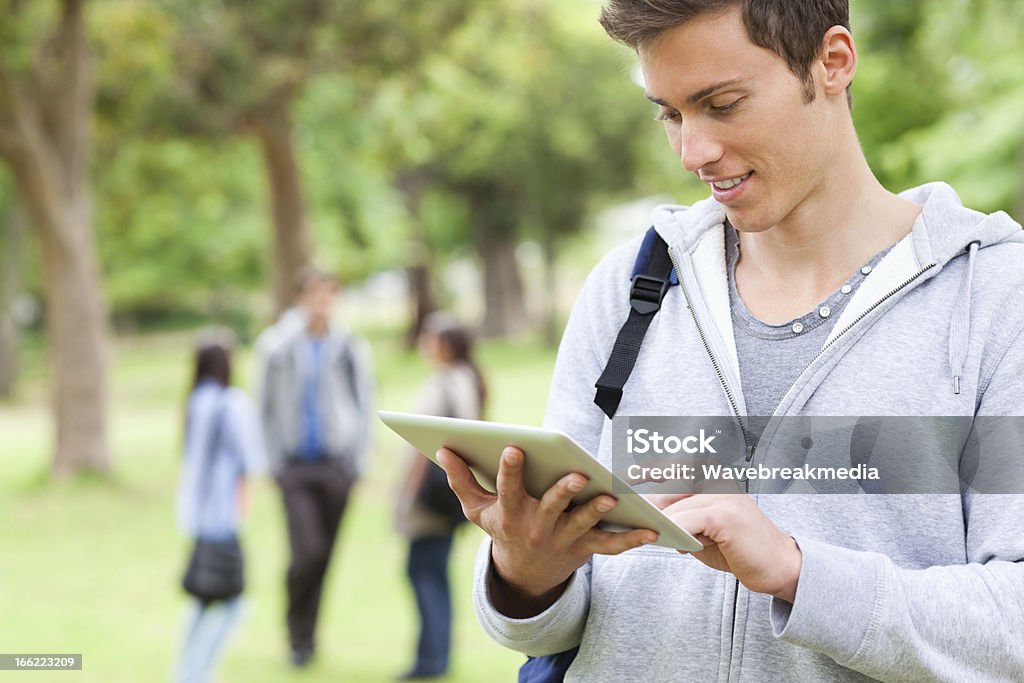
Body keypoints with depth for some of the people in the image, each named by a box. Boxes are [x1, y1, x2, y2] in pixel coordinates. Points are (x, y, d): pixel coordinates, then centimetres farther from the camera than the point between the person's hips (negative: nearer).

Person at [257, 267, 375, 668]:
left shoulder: (349, 349, 2)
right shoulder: (277, 345, -1)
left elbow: (364, 405, 7)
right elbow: (266, 405, 4)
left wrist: (357, 460, 1)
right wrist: (274, 459, -1)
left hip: (335, 463, 2)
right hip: (295, 464, -2)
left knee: (325, 555, 7)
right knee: (307, 551, -14)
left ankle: (306, 634, 24)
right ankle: (299, 634, 8)